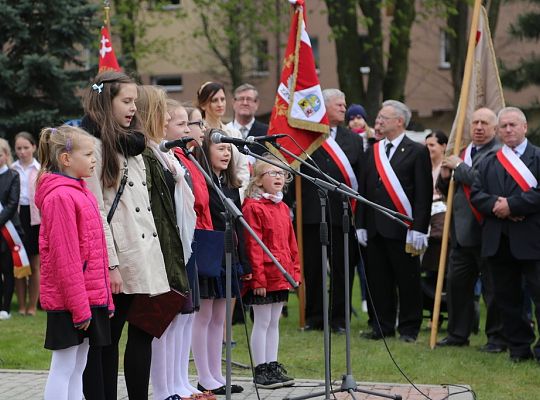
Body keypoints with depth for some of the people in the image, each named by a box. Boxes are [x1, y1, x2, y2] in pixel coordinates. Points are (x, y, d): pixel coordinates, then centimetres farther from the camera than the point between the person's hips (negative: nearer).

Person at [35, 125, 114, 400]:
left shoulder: (82, 193, 13)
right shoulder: (60, 197, -16)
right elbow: (64, 258, -19)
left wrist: (105, 298, 16)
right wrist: (79, 307, -19)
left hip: (90, 296, 9)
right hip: (68, 301, -9)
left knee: (77, 367, 12)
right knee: (63, 367, -4)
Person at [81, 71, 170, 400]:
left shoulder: (132, 144, 18)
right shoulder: (94, 145, -8)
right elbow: (96, 211, -14)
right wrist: (111, 265, -18)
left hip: (145, 256, 8)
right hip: (119, 261, -8)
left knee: (143, 333, 6)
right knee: (105, 340, -2)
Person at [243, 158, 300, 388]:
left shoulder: (283, 208, 13)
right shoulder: (253, 207, -12)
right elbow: (253, 246, -16)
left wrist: (294, 271, 12)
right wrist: (258, 278, -19)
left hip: (281, 276, 8)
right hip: (264, 276, -8)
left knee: (274, 322, 13)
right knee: (262, 322, -1)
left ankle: (272, 366, 19)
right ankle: (260, 370, 5)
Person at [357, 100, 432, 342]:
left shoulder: (417, 152, -3)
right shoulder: (374, 151, 14)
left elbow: (424, 194, -8)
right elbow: (365, 190, 15)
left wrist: (418, 229, -14)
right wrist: (361, 225, 9)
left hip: (402, 229, -5)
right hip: (375, 228, 6)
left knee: (407, 281, 1)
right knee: (378, 280, 8)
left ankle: (409, 328, 10)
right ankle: (383, 326, 17)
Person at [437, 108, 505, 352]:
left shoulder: (498, 154, -10)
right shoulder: (463, 153, 18)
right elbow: (447, 190, 23)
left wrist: (458, 166, -13)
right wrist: (444, 176, 1)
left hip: (486, 231, -8)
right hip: (462, 233, 8)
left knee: (492, 287, -1)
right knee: (457, 284, 12)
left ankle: (497, 338, 8)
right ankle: (458, 334, 22)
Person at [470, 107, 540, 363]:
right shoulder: (488, 163, 16)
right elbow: (475, 194, 6)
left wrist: (512, 205, -16)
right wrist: (496, 205, -12)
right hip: (498, 242, 5)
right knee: (507, 298, 8)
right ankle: (519, 348, 16)